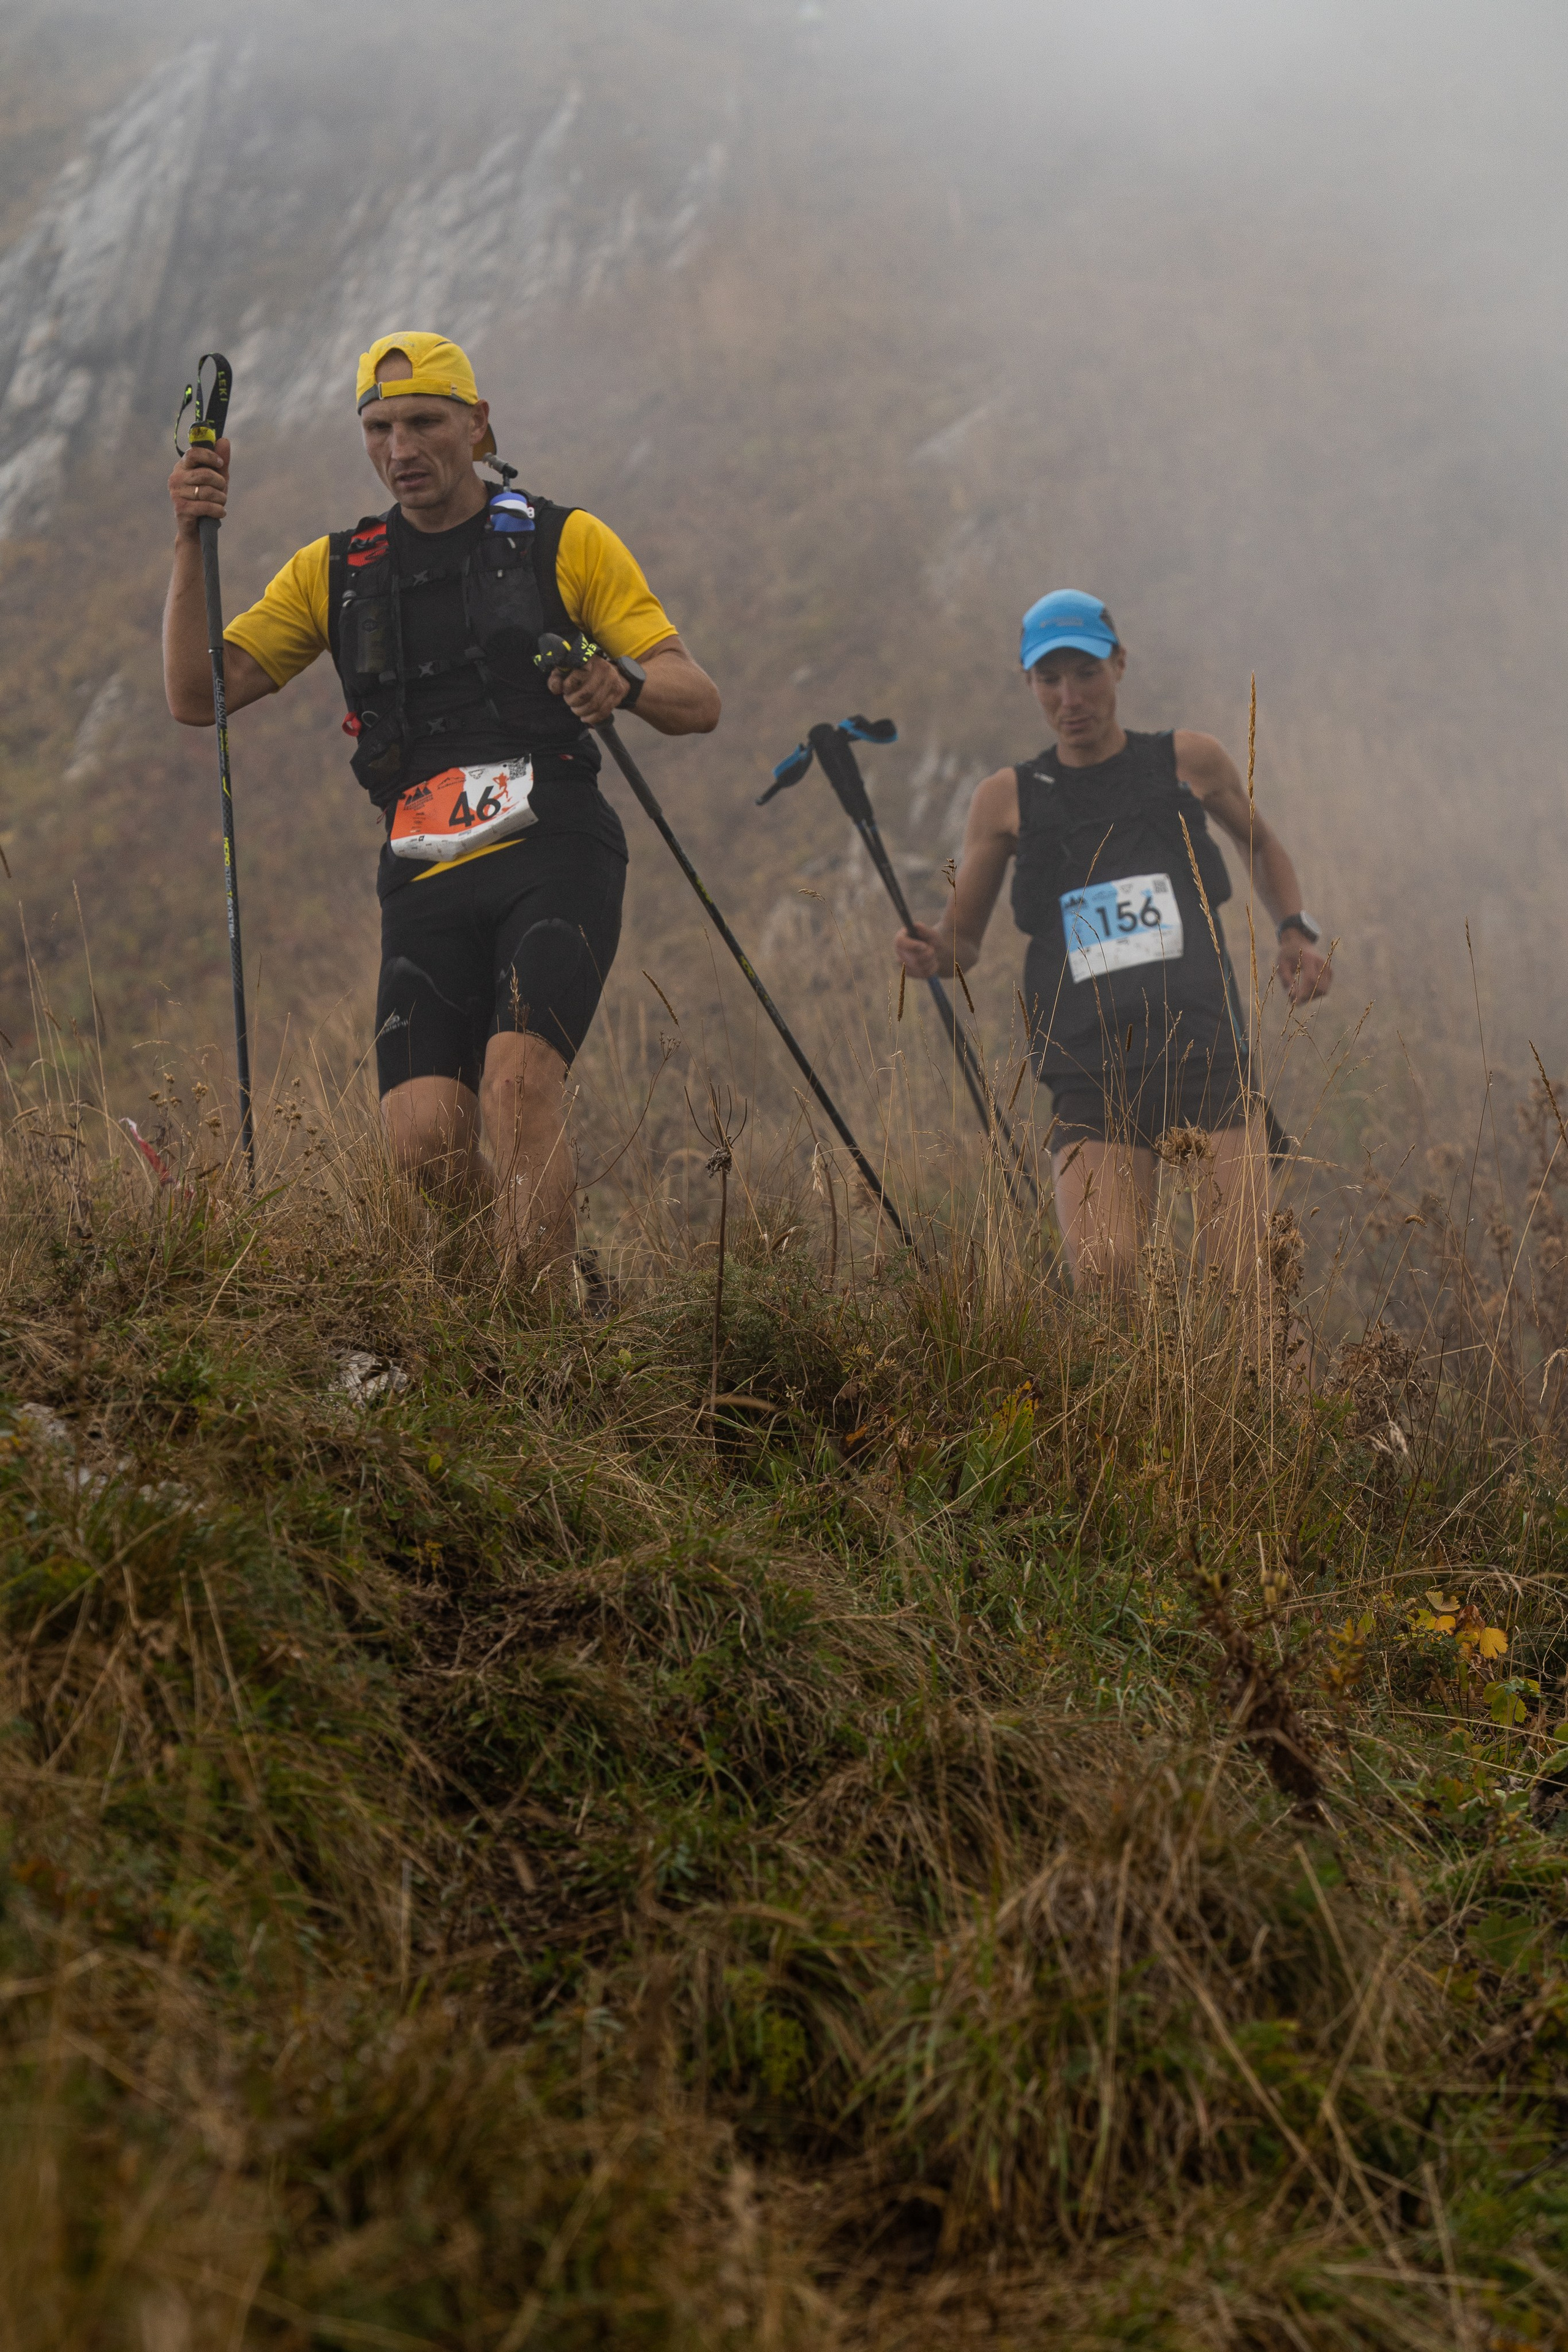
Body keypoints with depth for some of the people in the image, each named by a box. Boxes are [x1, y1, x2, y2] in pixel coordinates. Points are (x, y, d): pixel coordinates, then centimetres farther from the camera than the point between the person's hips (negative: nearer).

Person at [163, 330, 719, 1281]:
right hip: (429, 885, 3)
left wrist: (626, 681, -20)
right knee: (425, 1135, -14)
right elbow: (198, 695, 9)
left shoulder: (567, 542, 9)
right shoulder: (334, 570, 17)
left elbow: (700, 703, 3)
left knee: (518, 1073, -27)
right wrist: (195, 541, -3)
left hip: (555, 857, -3)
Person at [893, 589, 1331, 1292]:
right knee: (1101, 1279, -15)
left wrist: (1296, 929, 14)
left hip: (1209, 1057, 0)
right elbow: (963, 937, 15)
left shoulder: (1188, 761, 11)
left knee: (1247, 1281, -8)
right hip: (1092, 1083, 0)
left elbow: (1260, 843, 31)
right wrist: (930, 950, -8)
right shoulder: (1009, 798, 10)